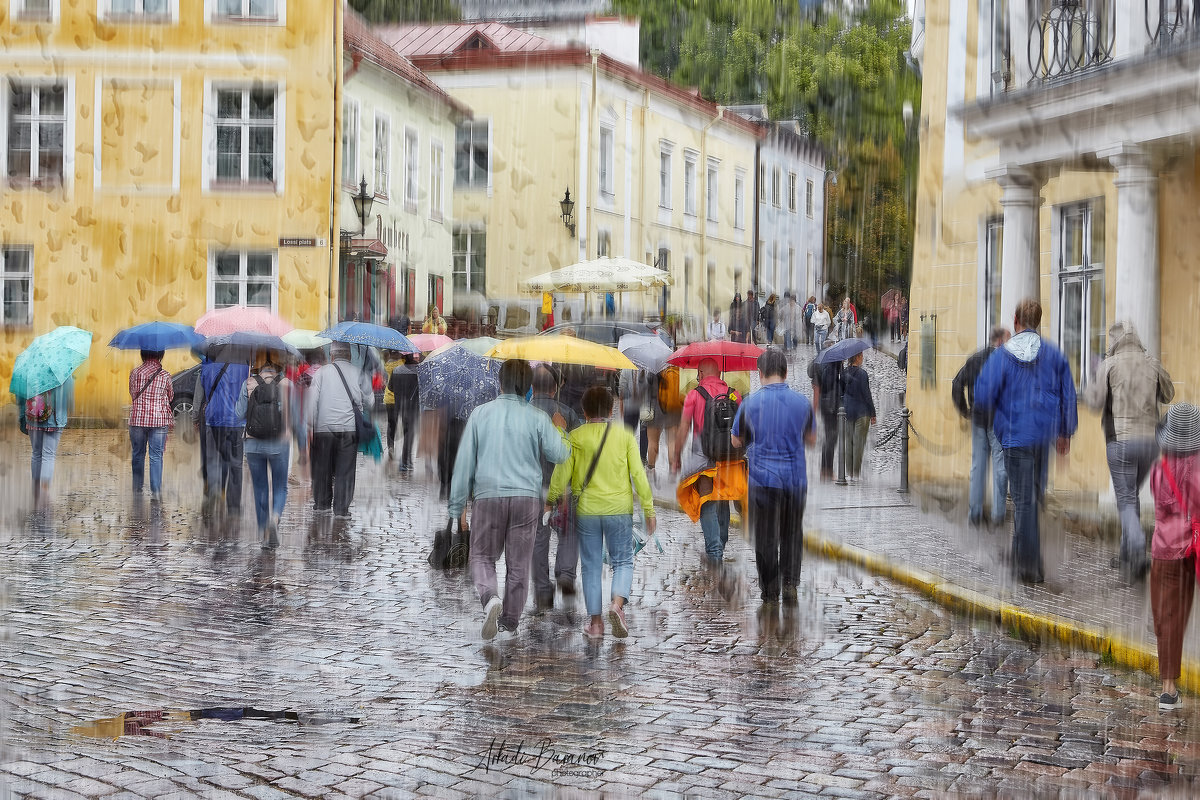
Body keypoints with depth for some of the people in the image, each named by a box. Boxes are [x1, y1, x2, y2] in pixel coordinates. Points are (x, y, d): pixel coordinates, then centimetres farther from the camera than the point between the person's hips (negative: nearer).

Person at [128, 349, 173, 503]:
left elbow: (132, 393, 11)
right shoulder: (165, 375, -4)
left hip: (137, 419, 1)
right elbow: (170, 396, 10)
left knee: (138, 454, 14)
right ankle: (156, 492, -7)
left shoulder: (134, 373, -1)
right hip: (159, 419, -1)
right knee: (156, 456, -1)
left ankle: (137, 488, 21)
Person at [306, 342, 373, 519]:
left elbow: (312, 400, -2)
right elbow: (369, 401, 7)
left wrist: (311, 425, 5)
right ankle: (341, 509, 1)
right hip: (349, 427, 0)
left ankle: (322, 504, 20)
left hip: (324, 426, 0)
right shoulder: (359, 373, 2)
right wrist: (364, 416, 27)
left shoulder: (321, 372, 1)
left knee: (322, 467, 13)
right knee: (345, 469, 3)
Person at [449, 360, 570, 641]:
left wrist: (457, 504, 8)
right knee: (518, 563, 11)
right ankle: (509, 624, 15)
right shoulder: (537, 417, -3)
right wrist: (562, 436, 19)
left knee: (481, 556, 12)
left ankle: (490, 598, -17)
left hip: (488, 495, 0)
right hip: (526, 495, 0)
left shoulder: (481, 413, -1)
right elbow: (559, 454, -4)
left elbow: (464, 461, 1)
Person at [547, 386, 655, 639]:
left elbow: (562, 473, 0)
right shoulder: (624, 436, -2)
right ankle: (617, 603, -16)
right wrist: (649, 509, 3)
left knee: (591, 566, 9)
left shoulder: (575, 437, -2)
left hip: (586, 511, 0)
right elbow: (638, 474, -3)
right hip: (619, 509, 0)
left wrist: (550, 500, 15)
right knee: (623, 561, 10)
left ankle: (595, 622, 10)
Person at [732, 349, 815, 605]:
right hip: (796, 478, 2)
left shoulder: (750, 403, -8)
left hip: (763, 478, -2)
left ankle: (770, 591, 12)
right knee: (792, 534, 16)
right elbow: (811, 438, 13)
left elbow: (737, 441, 5)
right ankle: (790, 582, 3)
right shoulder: (802, 402, -2)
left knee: (765, 537, 7)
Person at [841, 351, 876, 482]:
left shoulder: (844, 373, 3)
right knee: (859, 443, 0)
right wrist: (872, 414, -6)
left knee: (849, 442, 12)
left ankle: (850, 473, 16)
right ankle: (856, 474, 1)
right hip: (861, 412, -6)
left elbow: (841, 392, 10)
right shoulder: (862, 373, -15)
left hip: (847, 411, 6)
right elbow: (866, 394, -13)